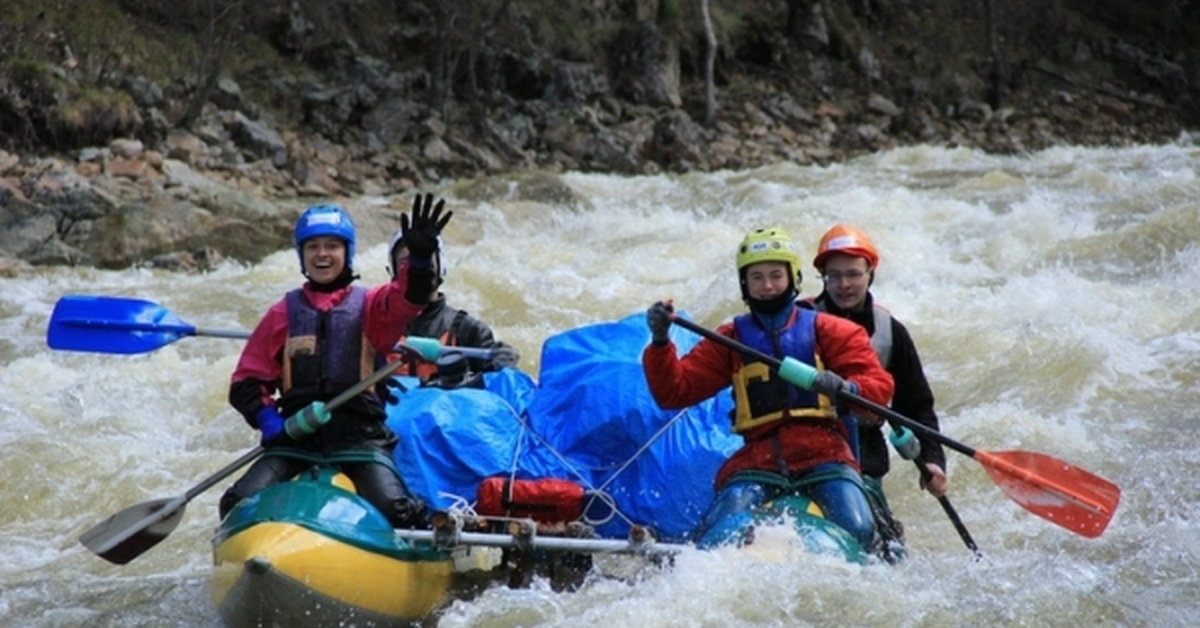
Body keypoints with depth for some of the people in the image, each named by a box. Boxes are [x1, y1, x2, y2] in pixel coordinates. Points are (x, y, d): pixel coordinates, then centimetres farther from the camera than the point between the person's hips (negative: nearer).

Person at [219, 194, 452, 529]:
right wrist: (267, 419, -7)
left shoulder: (369, 305, 10)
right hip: (296, 436, 2)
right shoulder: (284, 313, 14)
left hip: (359, 435, -2)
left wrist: (420, 258, -35)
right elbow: (247, 379, 13)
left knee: (396, 510, -24)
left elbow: (404, 300, -14)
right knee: (239, 505, -16)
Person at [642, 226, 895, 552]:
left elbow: (879, 385, 4)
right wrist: (660, 342, -7)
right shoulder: (729, 340, 18)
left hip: (824, 455, -1)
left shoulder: (826, 330, 13)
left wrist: (848, 389, -20)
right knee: (712, 541, -21)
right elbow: (674, 391, 11)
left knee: (858, 533, -24)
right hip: (757, 461, 1)